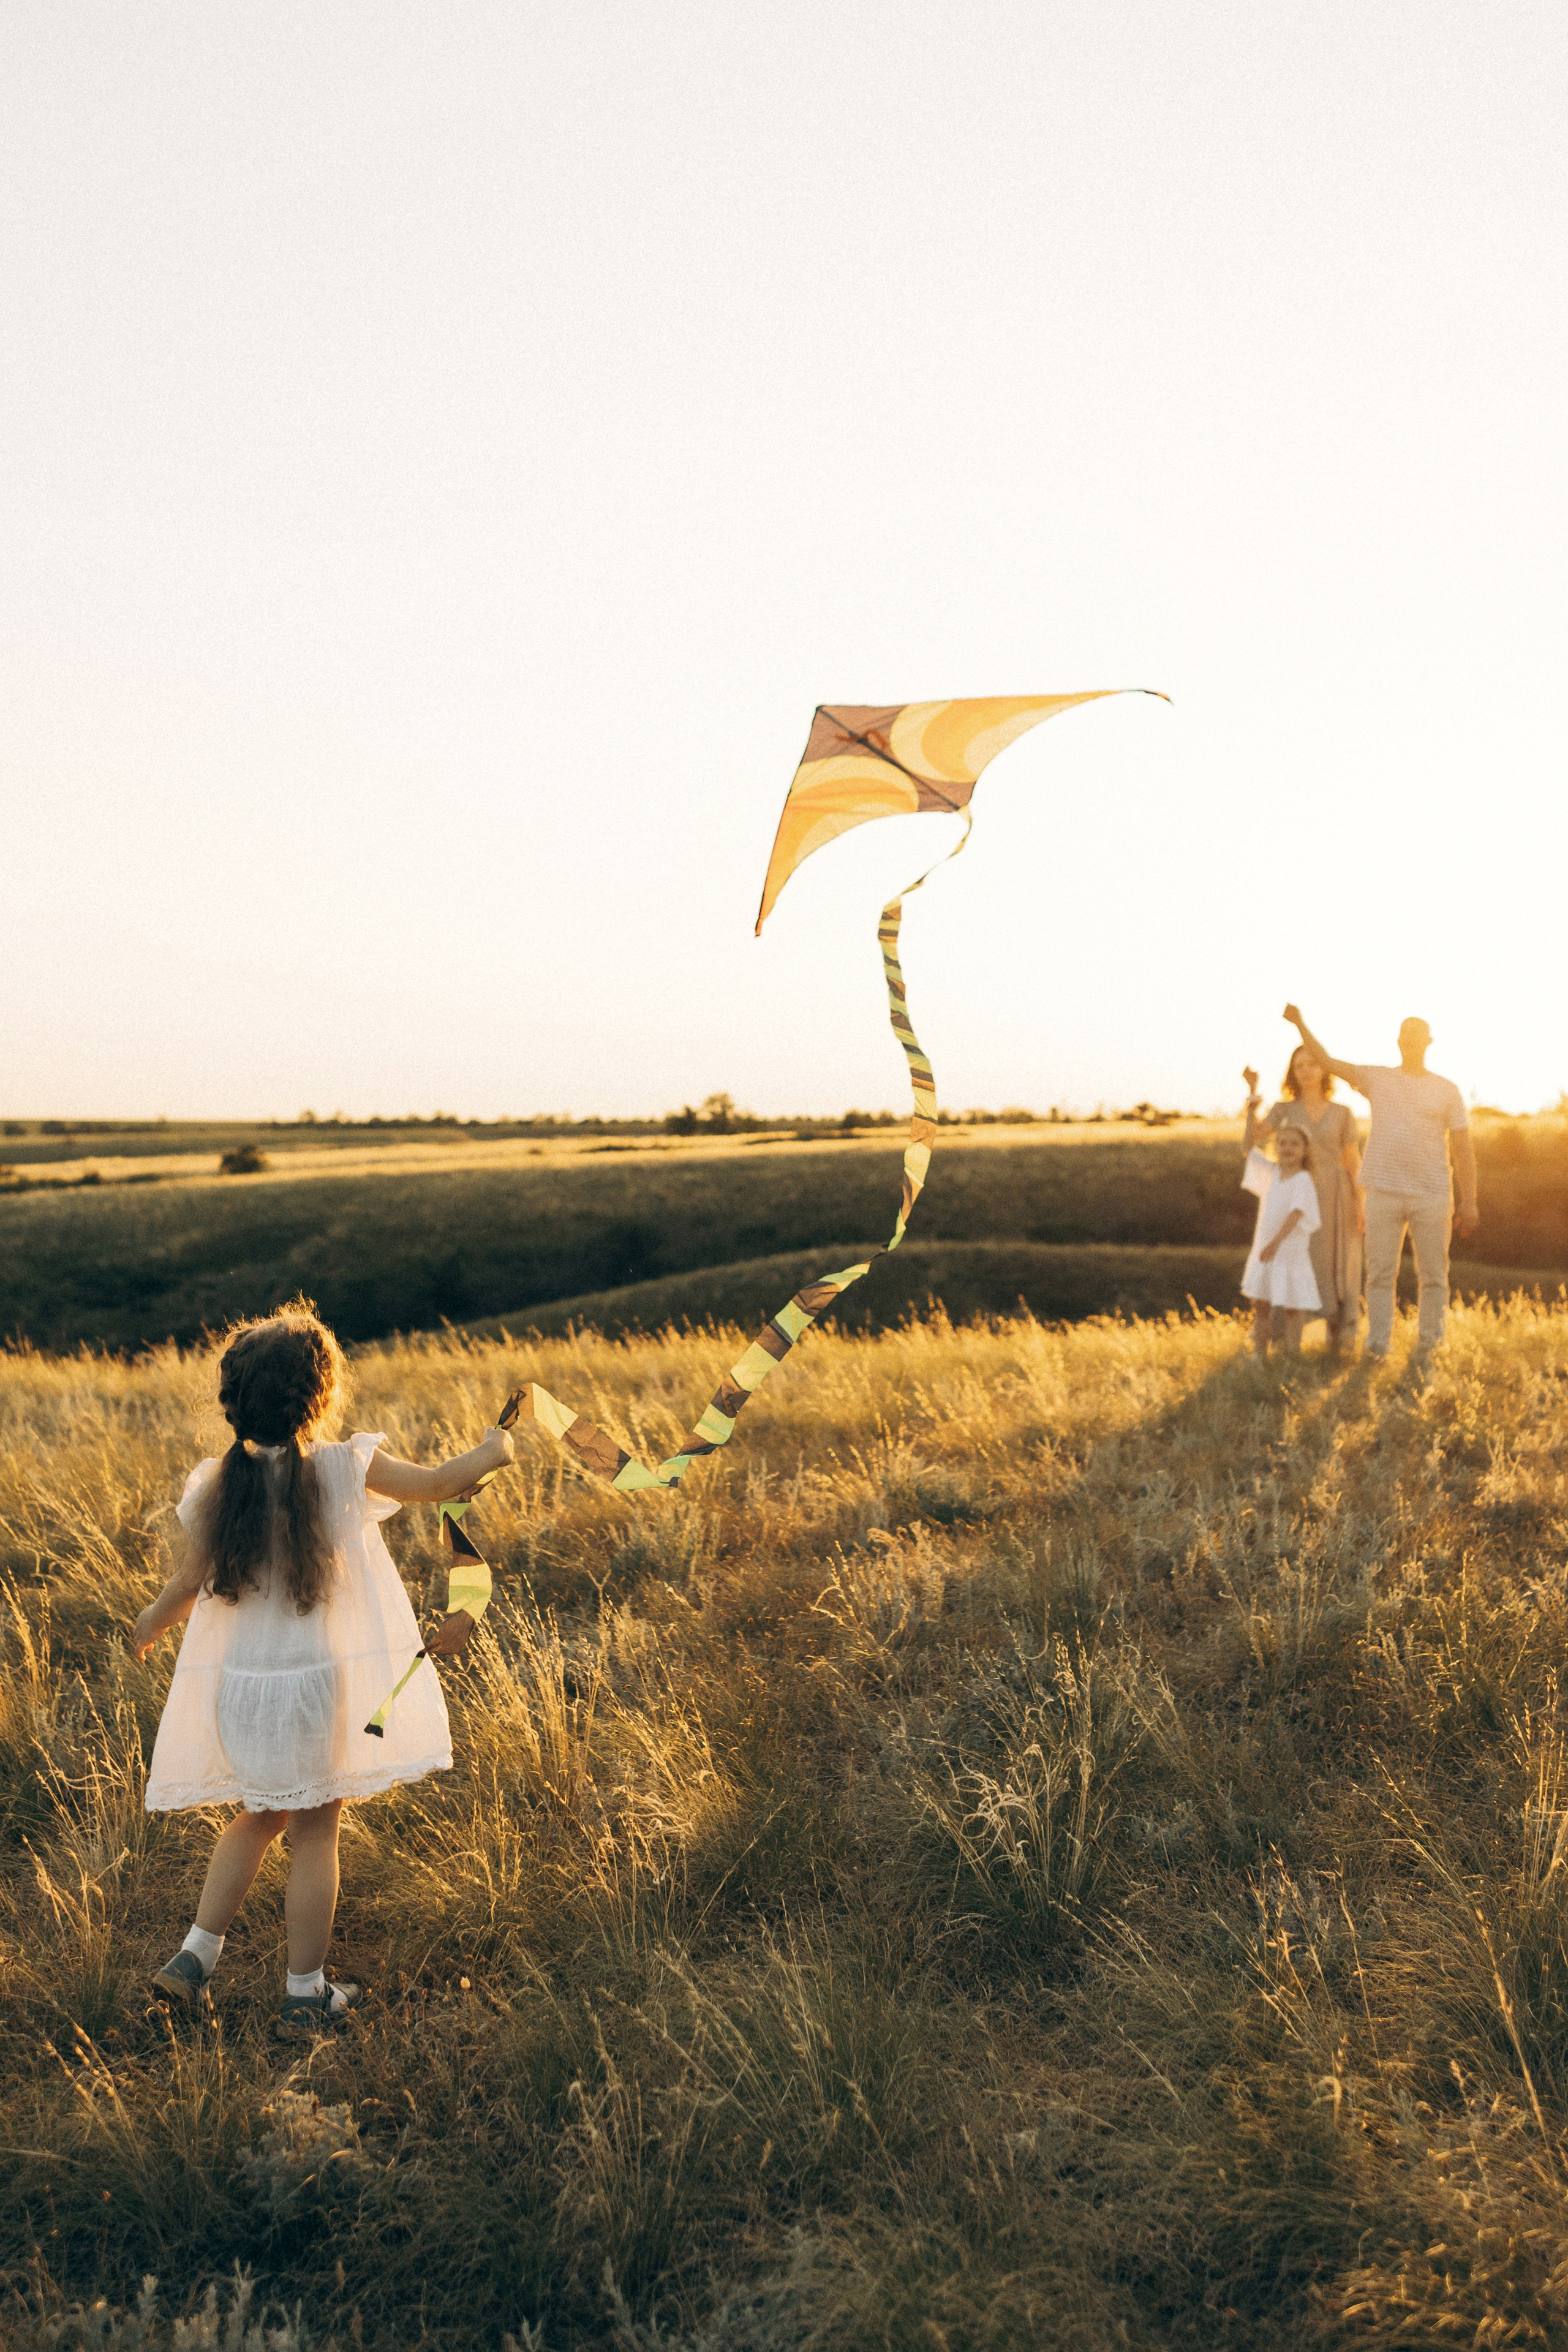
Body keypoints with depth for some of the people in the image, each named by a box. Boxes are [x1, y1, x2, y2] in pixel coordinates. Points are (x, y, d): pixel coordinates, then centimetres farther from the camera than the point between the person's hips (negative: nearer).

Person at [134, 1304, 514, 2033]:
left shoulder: (216, 1486, -6)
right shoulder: (347, 1469, -13)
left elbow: (189, 1588, -1)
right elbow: (440, 1484, -1)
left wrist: (149, 1625, 20)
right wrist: (491, 1451, 19)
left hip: (238, 1685, 4)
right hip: (315, 1683, -3)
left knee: (261, 1817, 25)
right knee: (315, 1834, 10)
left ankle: (195, 1956, 24)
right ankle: (305, 1994, 19)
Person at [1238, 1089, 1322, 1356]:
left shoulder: (1304, 1181, -13)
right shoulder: (1272, 1172, 6)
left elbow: (1295, 1213, -25)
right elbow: (1249, 1148, 12)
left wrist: (1276, 1242, -37)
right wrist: (1252, 1113, 4)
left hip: (1291, 1251, -6)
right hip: (1263, 1251, 6)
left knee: (1292, 1308, 1)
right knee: (1261, 1306, 9)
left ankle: (1293, 1356, 6)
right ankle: (1259, 1354, 15)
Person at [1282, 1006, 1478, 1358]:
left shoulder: (1447, 1091, 5)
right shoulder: (1378, 1078, 10)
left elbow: (1463, 1148, 2)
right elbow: (1328, 1063, 9)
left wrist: (1469, 1203, -4)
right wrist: (1300, 1024, 0)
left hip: (1431, 1197, -1)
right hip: (1382, 1193, 1)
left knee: (1433, 1276, 2)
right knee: (1380, 1275, -1)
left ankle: (1428, 1352, 13)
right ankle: (1377, 1353, 2)